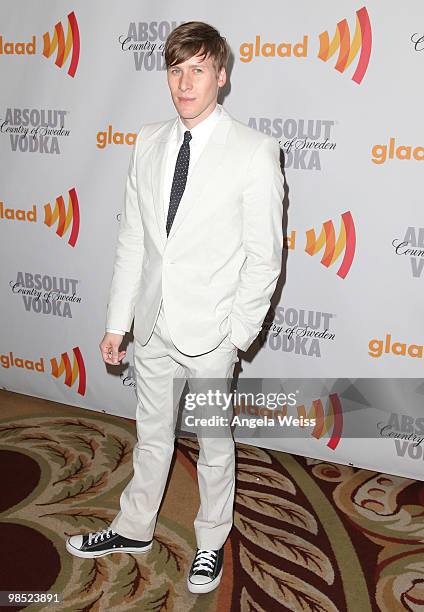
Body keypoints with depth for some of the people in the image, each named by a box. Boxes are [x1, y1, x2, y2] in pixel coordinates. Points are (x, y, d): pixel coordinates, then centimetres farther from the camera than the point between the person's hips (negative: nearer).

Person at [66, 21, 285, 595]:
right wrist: (117, 322, 6)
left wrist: (237, 336, -12)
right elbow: (132, 240, 6)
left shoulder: (254, 150, -12)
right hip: (153, 325, 5)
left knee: (214, 444, 14)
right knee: (151, 435, 22)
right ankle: (134, 529, 43)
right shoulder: (148, 143, 4)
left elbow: (264, 256, -11)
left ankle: (211, 543, 37)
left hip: (211, 331, -4)